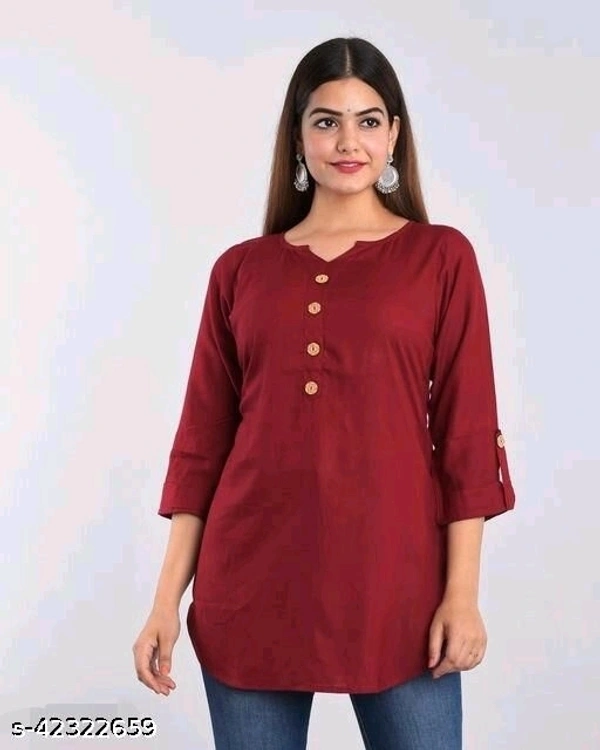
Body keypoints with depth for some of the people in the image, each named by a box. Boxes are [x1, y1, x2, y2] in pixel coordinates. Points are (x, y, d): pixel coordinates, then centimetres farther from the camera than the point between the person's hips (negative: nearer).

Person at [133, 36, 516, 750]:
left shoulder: (441, 256, 3)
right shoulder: (241, 269, 8)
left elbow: (466, 433, 0)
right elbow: (202, 439, 7)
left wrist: (462, 592, -6)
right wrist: (167, 598, 3)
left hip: (393, 577, -1)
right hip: (253, 580, 2)